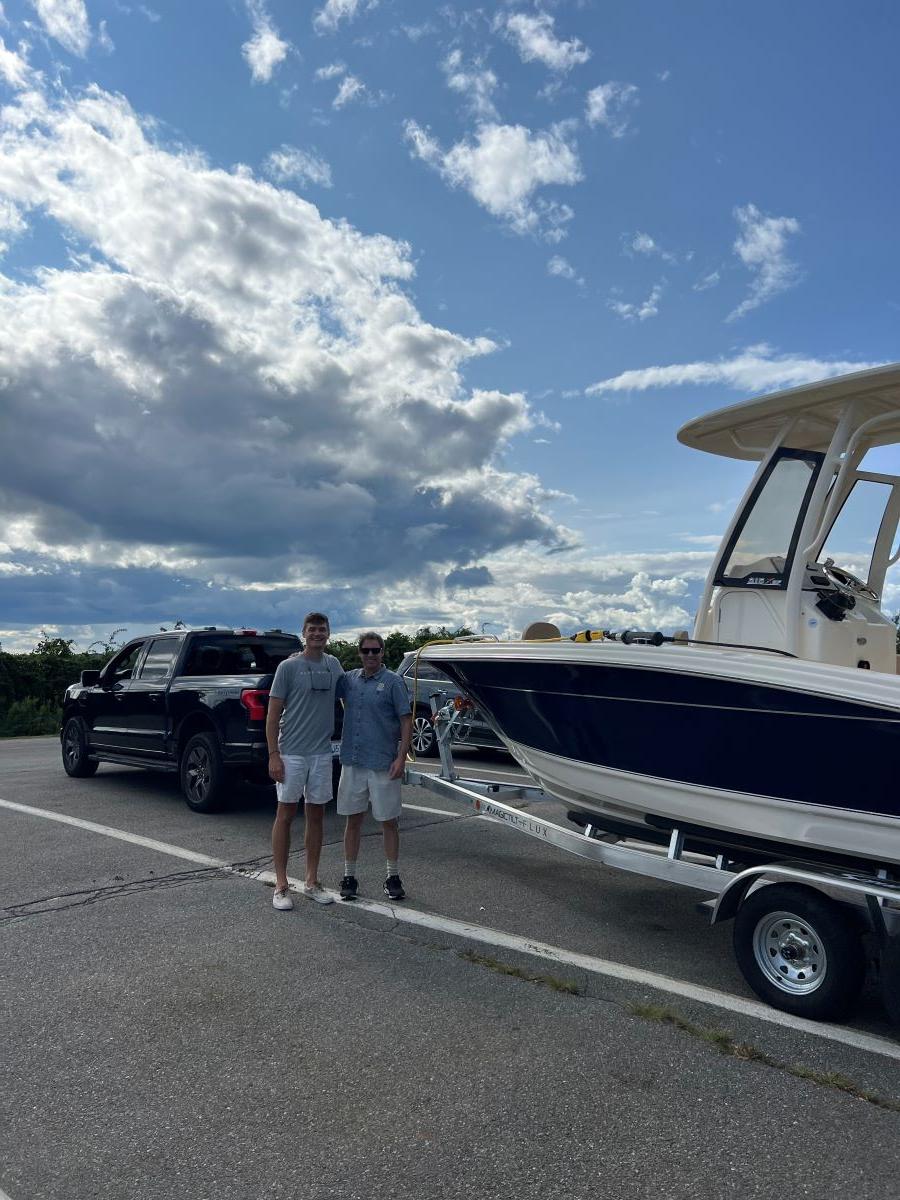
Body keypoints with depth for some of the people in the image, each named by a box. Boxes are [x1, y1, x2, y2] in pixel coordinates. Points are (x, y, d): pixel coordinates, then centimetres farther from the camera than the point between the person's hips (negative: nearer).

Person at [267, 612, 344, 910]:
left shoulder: (334, 664, 7)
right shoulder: (288, 666, -7)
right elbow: (273, 714, -7)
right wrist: (274, 755, -13)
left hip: (322, 753, 5)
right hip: (291, 753, -5)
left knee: (316, 815, 11)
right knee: (286, 814, 3)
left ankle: (312, 882, 21)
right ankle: (281, 886, 11)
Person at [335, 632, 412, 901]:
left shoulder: (393, 682, -5)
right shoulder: (348, 679, 8)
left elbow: (406, 721, -6)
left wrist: (401, 757, -14)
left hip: (383, 765, -4)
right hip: (352, 763, 4)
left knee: (389, 822, 6)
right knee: (353, 820, 11)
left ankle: (393, 877, 19)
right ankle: (349, 876, 22)